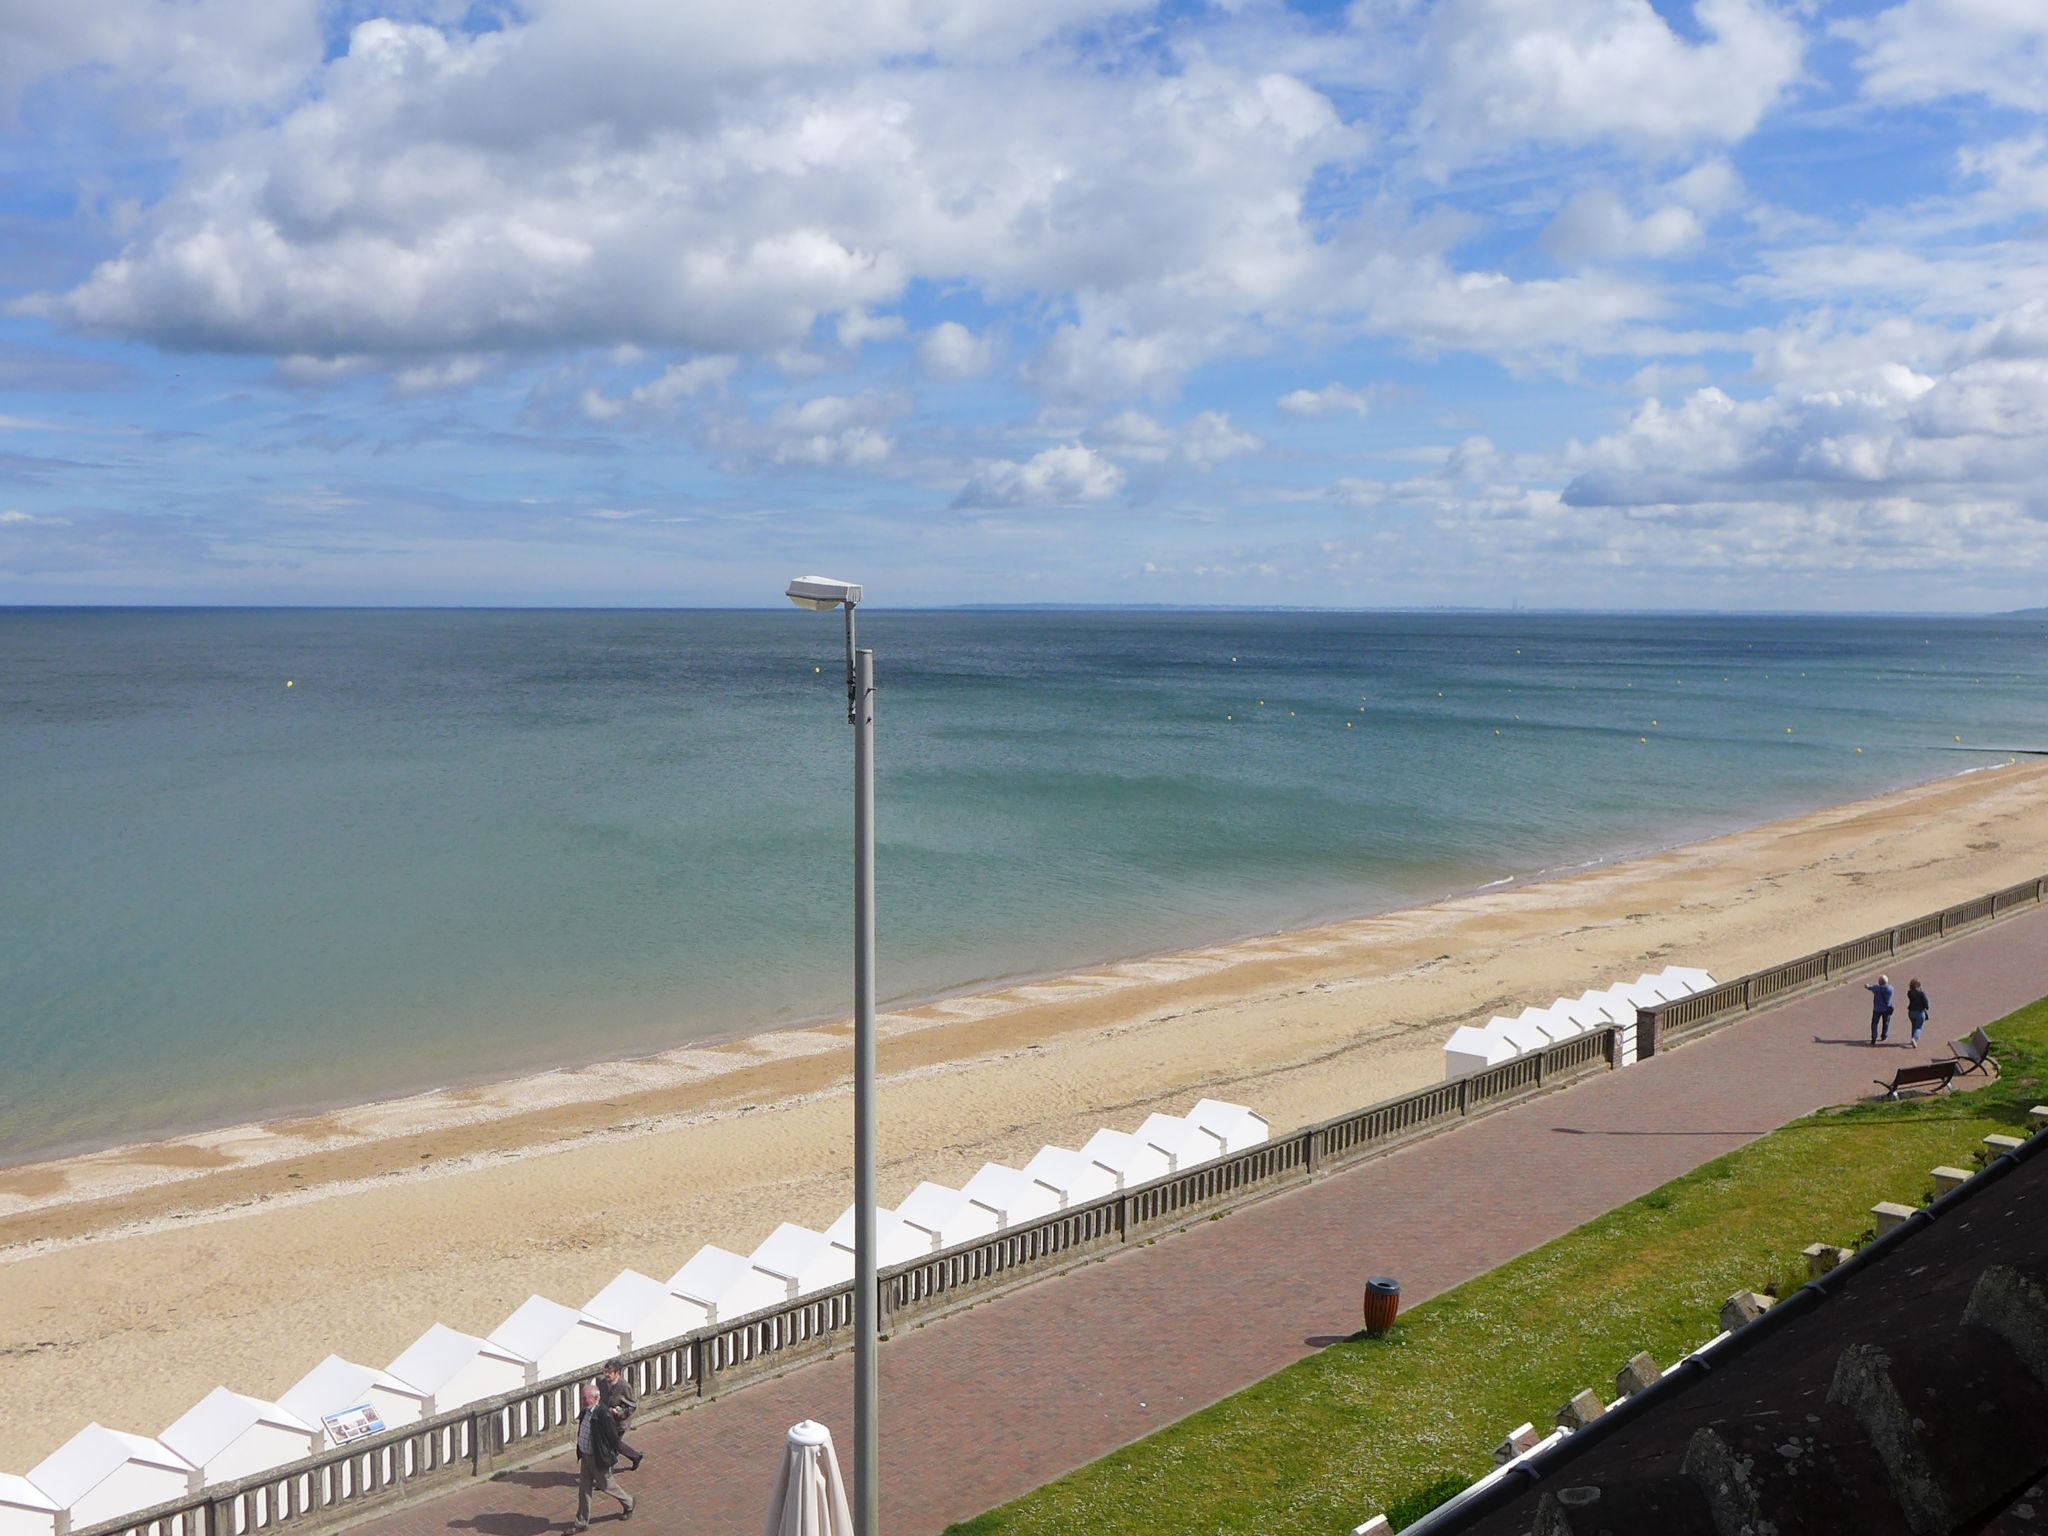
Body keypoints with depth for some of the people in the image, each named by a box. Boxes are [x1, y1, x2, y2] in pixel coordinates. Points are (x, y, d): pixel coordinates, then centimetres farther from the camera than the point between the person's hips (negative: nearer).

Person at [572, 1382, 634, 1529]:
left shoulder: (604, 1415, -29)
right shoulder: (586, 1411, -3)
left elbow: (613, 1438, -20)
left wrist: (612, 1458, -12)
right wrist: (580, 1453, 17)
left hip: (599, 1459, -8)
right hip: (585, 1457, 8)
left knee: (607, 1486, 12)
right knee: (583, 1490, 13)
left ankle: (628, 1504, 37)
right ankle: (582, 1523, 25)